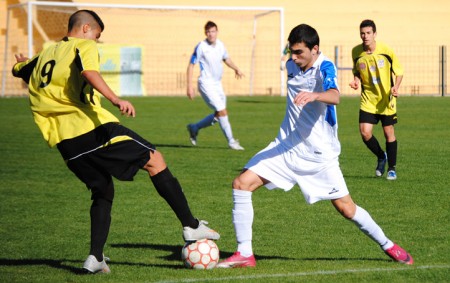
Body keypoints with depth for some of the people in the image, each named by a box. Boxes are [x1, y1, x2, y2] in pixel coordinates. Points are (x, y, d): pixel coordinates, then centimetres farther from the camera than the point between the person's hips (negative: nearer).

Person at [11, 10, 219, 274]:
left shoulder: (44, 56, 22)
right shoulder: (84, 46, 2)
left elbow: (19, 69, 42)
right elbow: (88, 72, -20)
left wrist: (24, 61, 66)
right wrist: (116, 99, -32)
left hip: (64, 142, 7)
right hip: (93, 127, -7)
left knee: (103, 191, 20)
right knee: (155, 160, 3)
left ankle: (96, 257, 5)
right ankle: (191, 225, -2)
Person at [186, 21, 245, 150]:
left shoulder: (220, 45, 5)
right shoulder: (201, 47, -13)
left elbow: (226, 59, 24)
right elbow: (191, 65, -10)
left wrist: (236, 69, 6)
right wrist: (189, 85, -17)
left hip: (217, 84, 8)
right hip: (206, 84, -8)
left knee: (218, 115, 12)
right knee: (222, 111, -14)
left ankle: (194, 128, 29)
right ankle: (231, 141, -6)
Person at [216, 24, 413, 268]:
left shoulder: (324, 67, -17)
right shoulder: (291, 65, 4)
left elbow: (334, 97, -41)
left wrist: (314, 95, -59)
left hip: (320, 154, -5)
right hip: (286, 147, 6)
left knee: (346, 209, 1)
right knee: (241, 184, -11)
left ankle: (388, 246, 25)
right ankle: (244, 254, -6)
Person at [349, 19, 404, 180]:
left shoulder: (386, 51, -12)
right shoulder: (356, 52, -4)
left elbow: (399, 71, -2)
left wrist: (396, 87, -18)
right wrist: (356, 80, -8)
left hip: (386, 99, -2)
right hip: (368, 99, 2)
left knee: (389, 132, 2)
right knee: (365, 132, -10)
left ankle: (392, 168, 19)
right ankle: (381, 157, 19)